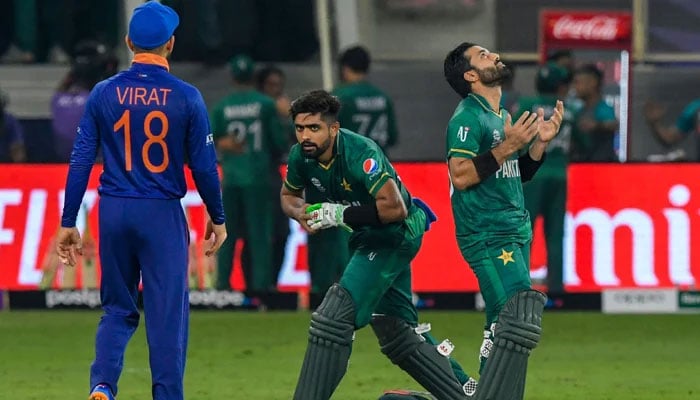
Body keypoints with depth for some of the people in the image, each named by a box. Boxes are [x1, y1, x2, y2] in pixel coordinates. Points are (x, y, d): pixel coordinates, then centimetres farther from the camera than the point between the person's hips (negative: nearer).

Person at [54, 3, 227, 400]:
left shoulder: (104, 94, 0)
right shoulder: (186, 97, -6)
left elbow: (81, 162, 0)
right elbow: (204, 165, -2)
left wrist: (68, 224, 5)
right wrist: (217, 218, 11)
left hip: (114, 216, 2)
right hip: (163, 216, -2)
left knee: (118, 309, 14)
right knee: (167, 314, 4)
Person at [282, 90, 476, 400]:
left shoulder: (360, 153, -30)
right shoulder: (300, 156, -8)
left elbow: (394, 209, -35)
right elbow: (288, 195, 11)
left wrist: (340, 215, -30)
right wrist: (300, 212, -12)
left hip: (394, 235, -9)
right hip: (365, 237, 9)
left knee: (334, 317, -20)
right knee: (397, 332, 14)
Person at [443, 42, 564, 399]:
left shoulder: (503, 117, 18)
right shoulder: (468, 118, -10)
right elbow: (461, 176, -19)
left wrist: (540, 141, 10)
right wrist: (507, 147, -21)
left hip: (515, 233, 9)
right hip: (488, 236, -9)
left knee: (501, 330, 8)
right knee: (521, 320, -19)